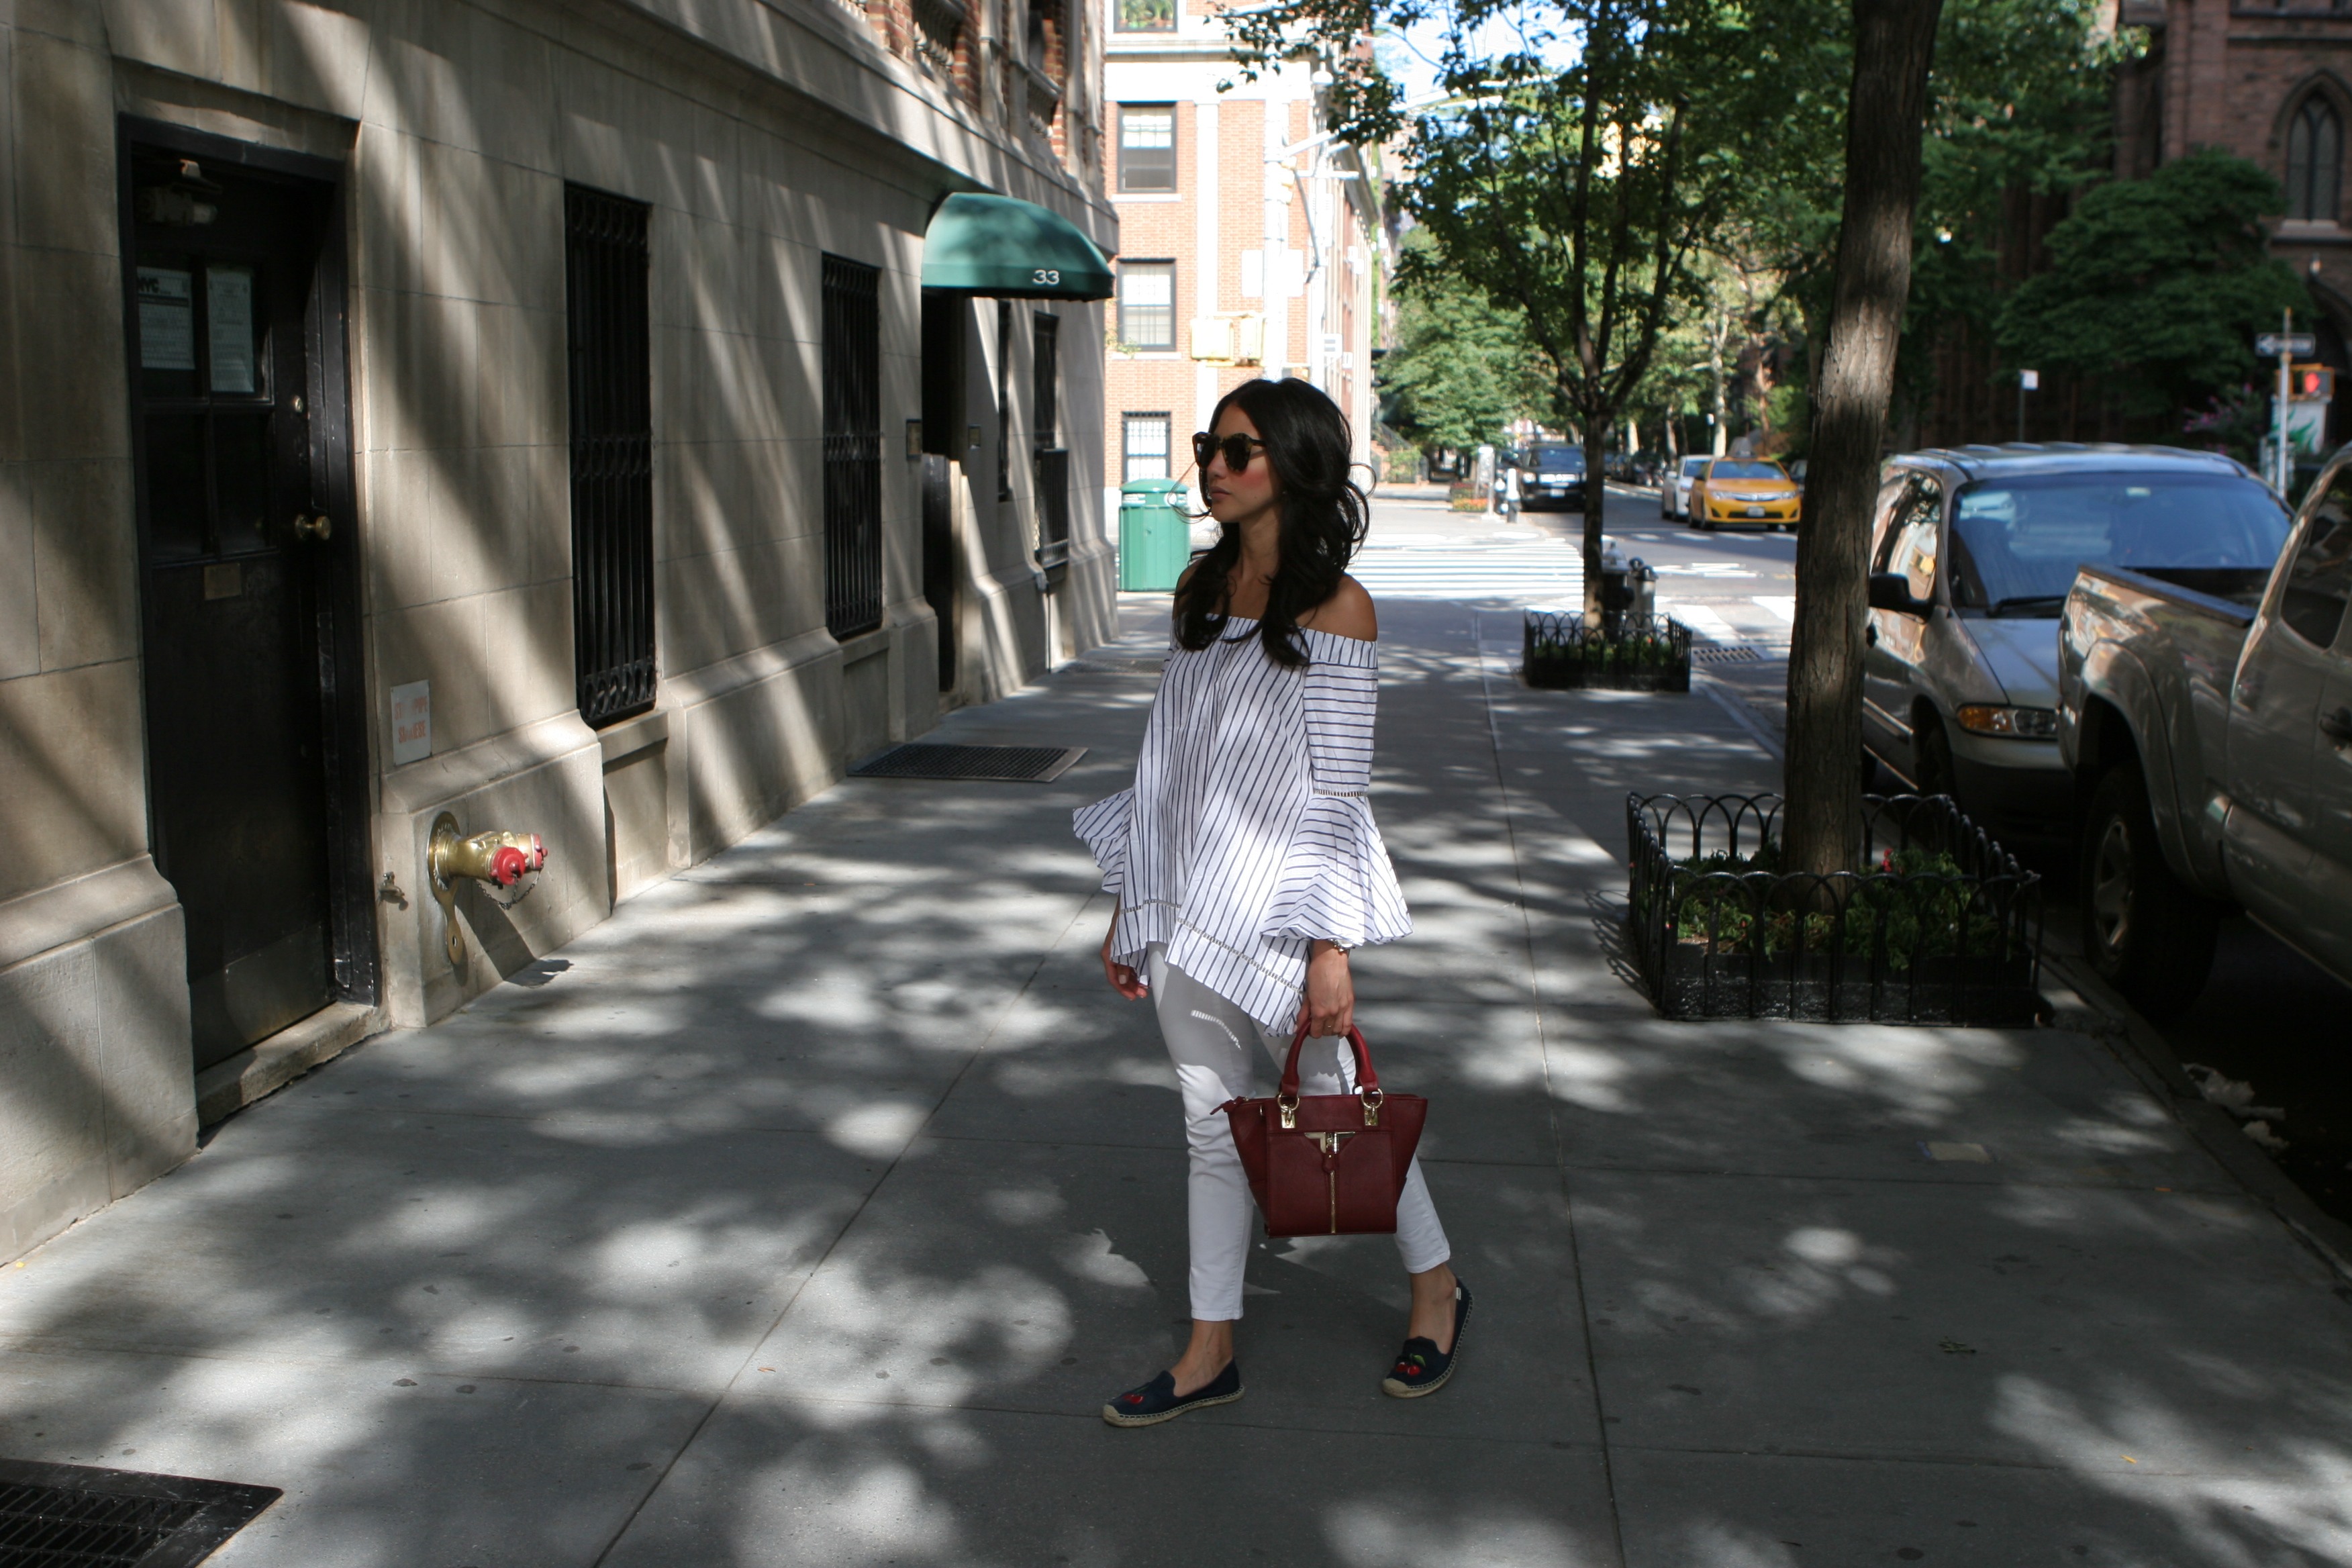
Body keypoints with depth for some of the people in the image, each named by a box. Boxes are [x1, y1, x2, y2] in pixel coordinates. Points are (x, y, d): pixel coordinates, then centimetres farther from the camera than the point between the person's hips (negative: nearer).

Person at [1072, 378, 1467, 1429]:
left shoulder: (1335, 608, -10)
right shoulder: (1203, 590, 9)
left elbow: (1337, 790, -12)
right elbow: (1168, 755, 13)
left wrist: (1333, 949, -15)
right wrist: (1129, 906, 13)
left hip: (1275, 905, -6)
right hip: (1186, 902, 6)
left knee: (1332, 1107, 8)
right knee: (1212, 1126, 12)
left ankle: (1435, 1287, 31)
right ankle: (1210, 1351, 22)